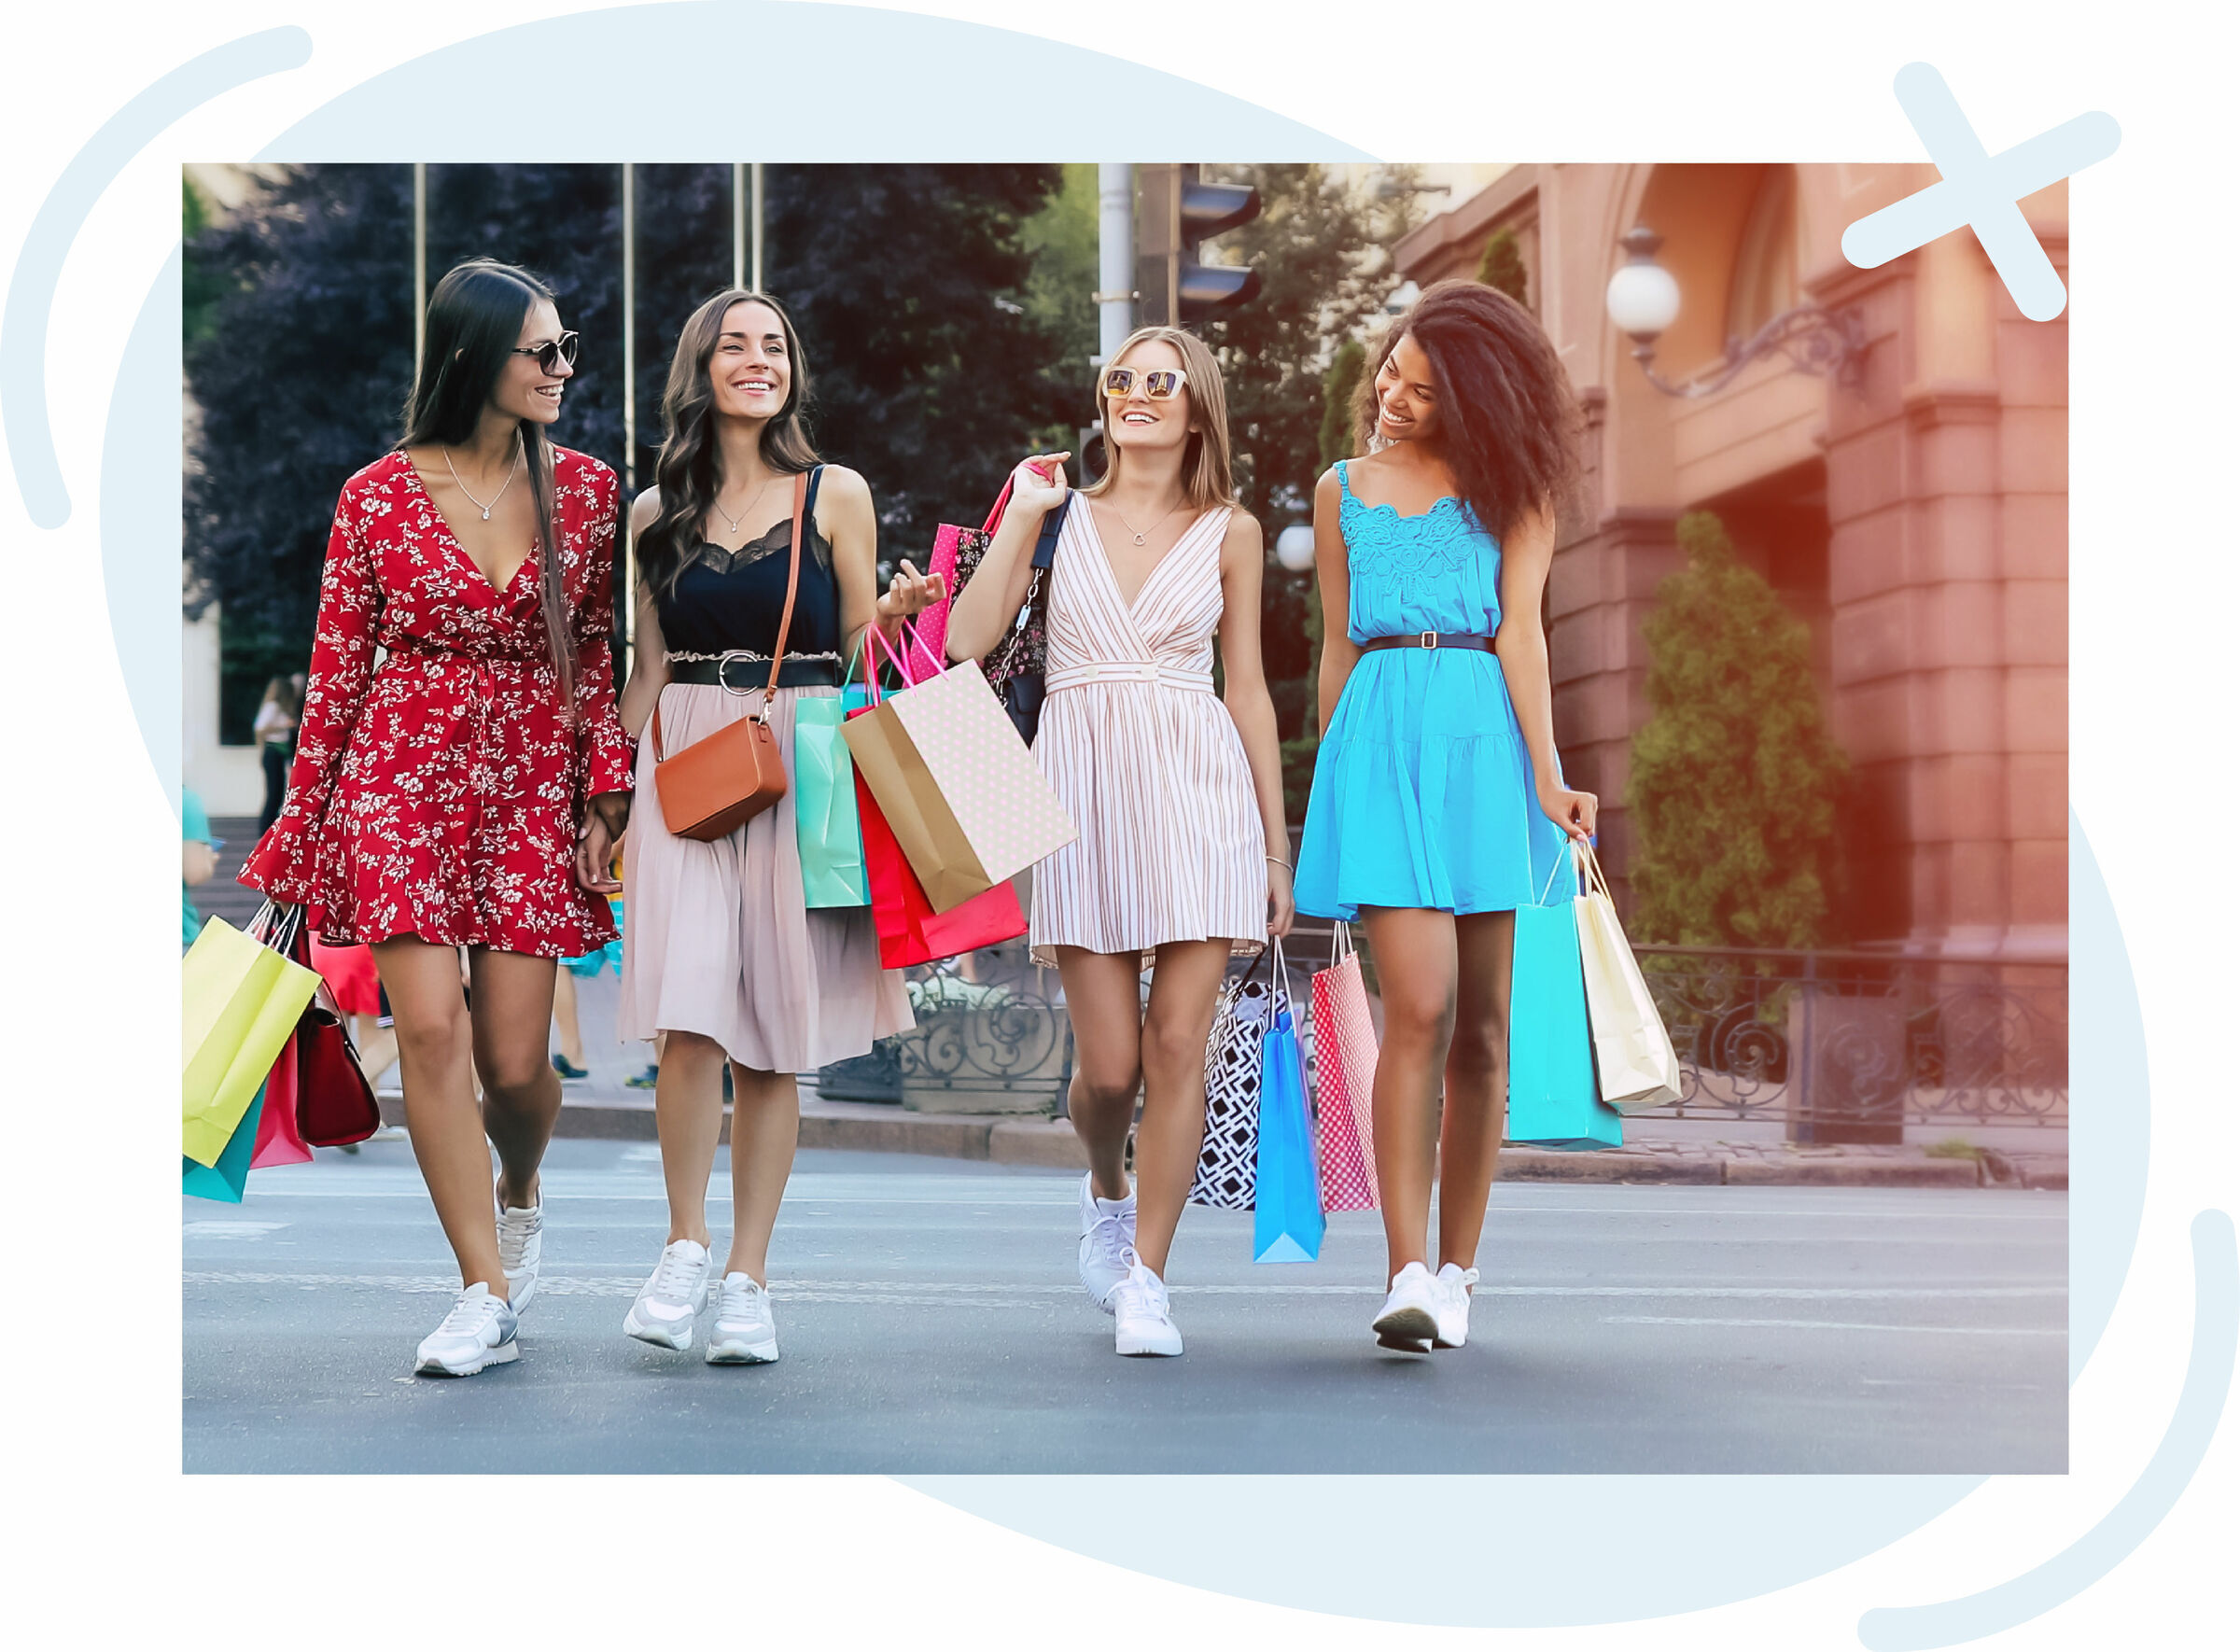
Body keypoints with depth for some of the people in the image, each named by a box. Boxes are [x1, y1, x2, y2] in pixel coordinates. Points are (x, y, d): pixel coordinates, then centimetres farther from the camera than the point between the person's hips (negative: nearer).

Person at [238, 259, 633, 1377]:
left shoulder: (585, 488, 5)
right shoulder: (378, 497, -1)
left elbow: (600, 652, 8)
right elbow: (337, 667, 4)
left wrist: (609, 792, 0)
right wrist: (300, 821, 5)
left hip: (534, 788, 1)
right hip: (401, 779, -1)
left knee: (514, 1059, 0)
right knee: (430, 1027, -13)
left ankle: (517, 1196, 35)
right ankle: (488, 1293, -4)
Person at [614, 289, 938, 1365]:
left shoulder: (836, 497, 7)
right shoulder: (658, 511, 11)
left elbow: (859, 646, 8)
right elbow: (649, 669, 15)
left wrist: (899, 610, -13)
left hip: (801, 768, -1)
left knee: (774, 1032, 0)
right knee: (691, 1016, -14)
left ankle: (747, 1279, 8)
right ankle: (685, 1248, 5)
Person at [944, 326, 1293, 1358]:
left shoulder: (1229, 531, 10)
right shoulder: (1062, 513, 10)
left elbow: (1249, 691, 12)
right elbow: (964, 642, -1)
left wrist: (1276, 844, 9)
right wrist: (1020, 517, -2)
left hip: (1198, 786, 0)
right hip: (1082, 780, 0)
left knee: (1178, 1041, -7)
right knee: (1108, 1063, -1)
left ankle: (1144, 1277, 3)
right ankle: (1106, 1191, 32)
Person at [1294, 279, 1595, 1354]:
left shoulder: (1510, 485, 11)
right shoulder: (1341, 488, 17)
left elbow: (1519, 628, 0)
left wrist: (1545, 772, -11)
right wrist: (1328, 781, 17)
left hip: (1485, 739, 0)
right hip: (1381, 735, 0)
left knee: (1480, 1024, 1)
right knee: (1419, 1009, -15)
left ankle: (1455, 1274, 10)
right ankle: (1408, 1274, -16)